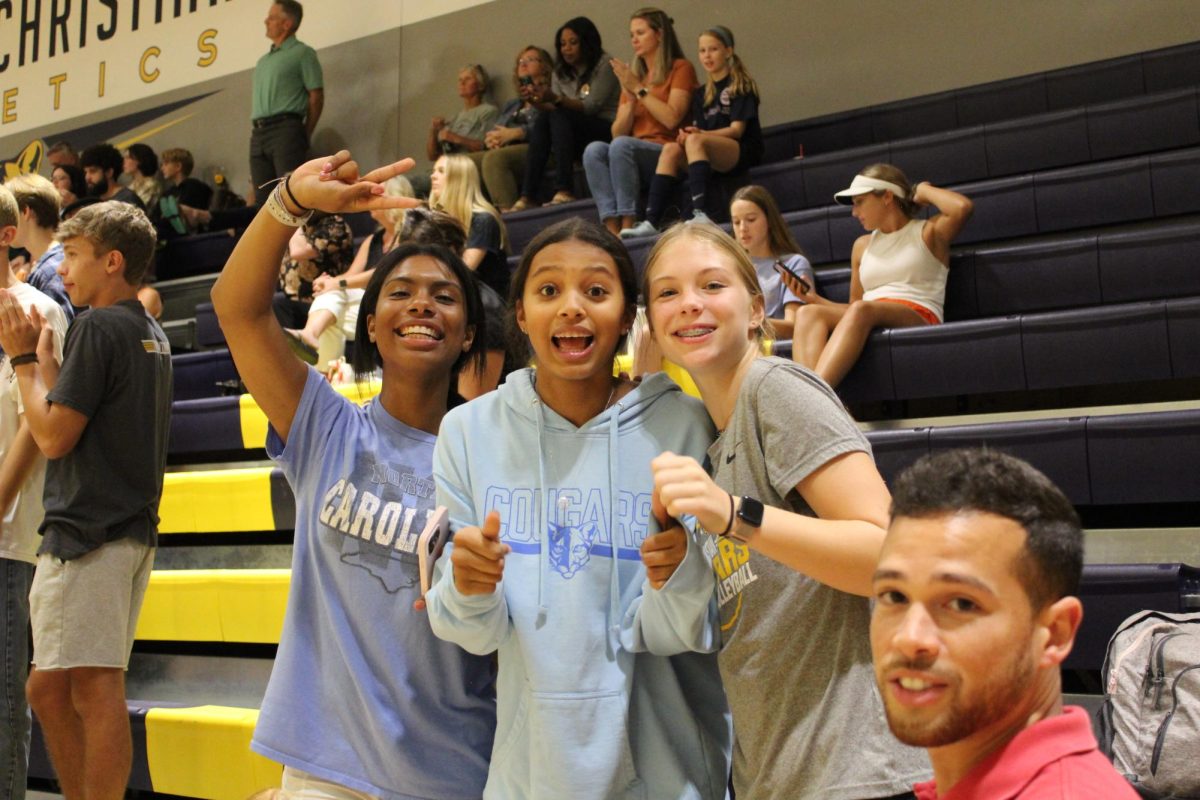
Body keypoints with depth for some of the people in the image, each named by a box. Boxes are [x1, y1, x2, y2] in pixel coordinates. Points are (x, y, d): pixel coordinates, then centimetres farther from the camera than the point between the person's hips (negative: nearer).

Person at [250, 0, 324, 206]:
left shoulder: (302, 53, 0)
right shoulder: (263, 60, 23)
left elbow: (316, 97, -4)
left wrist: (305, 134, -5)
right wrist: (254, 129, 13)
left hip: (286, 129, -7)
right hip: (258, 134, 8)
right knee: (262, 196, 4)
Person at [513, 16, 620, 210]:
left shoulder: (604, 64, -3)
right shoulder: (560, 73, 15)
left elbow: (592, 106, -14)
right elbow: (555, 108, 4)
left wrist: (557, 100, -28)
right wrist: (540, 102, -18)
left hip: (607, 130, -5)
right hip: (576, 134, 5)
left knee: (559, 116, -30)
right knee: (543, 118, -24)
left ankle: (564, 191, -41)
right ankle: (527, 196, -36)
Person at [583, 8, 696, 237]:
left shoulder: (681, 68, 5)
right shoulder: (632, 76, 20)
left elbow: (671, 119, -10)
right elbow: (617, 132, 13)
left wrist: (639, 90, -5)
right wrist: (630, 99, -1)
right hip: (634, 156, 5)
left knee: (621, 145, -32)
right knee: (594, 149, -25)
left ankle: (628, 225, -34)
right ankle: (612, 227, -38)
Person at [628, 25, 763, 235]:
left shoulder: (741, 85, 3)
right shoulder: (702, 94, 21)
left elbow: (737, 129, -7)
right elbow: (697, 129, 12)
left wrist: (701, 133, -21)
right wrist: (686, 134, -12)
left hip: (744, 151, -5)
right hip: (713, 159, 5)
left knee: (695, 141, -33)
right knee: (671, 149, -21)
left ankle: (702, 215, -49)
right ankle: (651, 221, -34)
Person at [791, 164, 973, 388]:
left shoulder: (928, 232, 13)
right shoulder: (862, 245, 27)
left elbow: (962, 208, -10)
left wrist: (923, 190, 9)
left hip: (918, 322, -4)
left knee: (861, 310, -37)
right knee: (808, 313, -26)